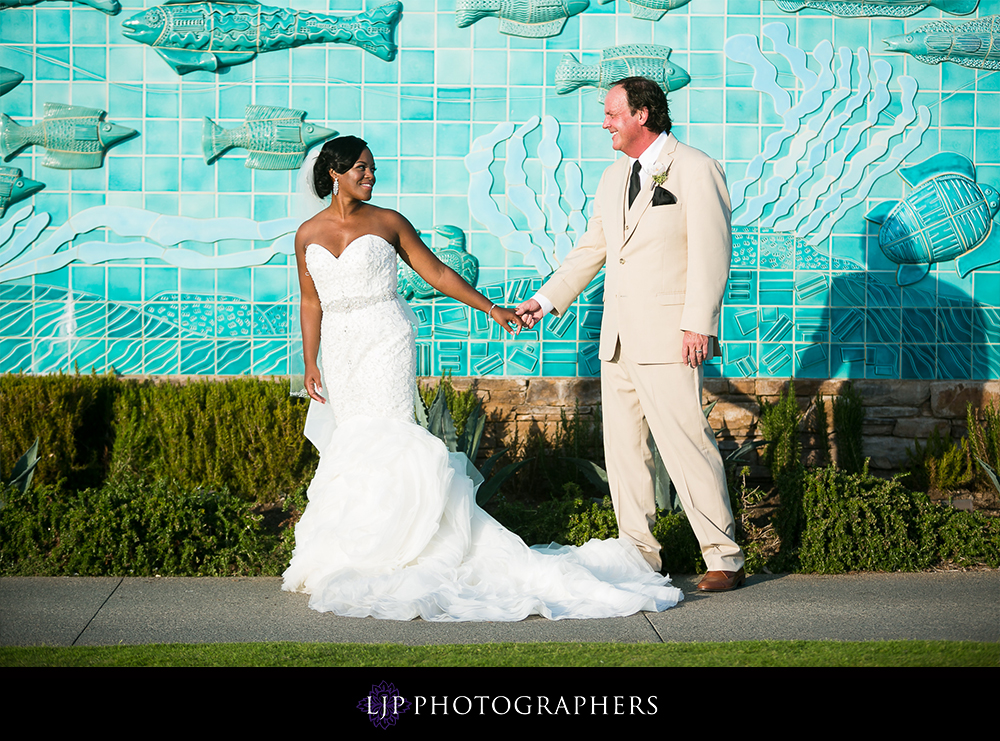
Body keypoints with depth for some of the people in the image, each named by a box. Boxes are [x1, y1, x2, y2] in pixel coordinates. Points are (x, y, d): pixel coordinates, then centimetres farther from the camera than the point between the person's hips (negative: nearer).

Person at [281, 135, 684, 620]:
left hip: (386, 344, -3)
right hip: (339, 350, 3)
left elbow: (437, 274, 5)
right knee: (350, 440, 1)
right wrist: (310, 365, 7)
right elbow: (311, 303, 12)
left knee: (380, 441, -13)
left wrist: (491, 309, 0)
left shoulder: (387, 223, 2)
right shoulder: (308, 234, 9)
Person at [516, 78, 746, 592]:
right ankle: (640, 556, 17)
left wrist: (698, 325, -17)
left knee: (686, 444, -9)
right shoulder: (613, 179, 18)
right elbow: (590, 250, 24)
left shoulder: (696, 169, -5)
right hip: (618, 339, 8)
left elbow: (711, 253, -11)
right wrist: (546, 299, 18)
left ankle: (724, 559, -1)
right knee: (623, 448, 9)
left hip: (669, 337, -8)